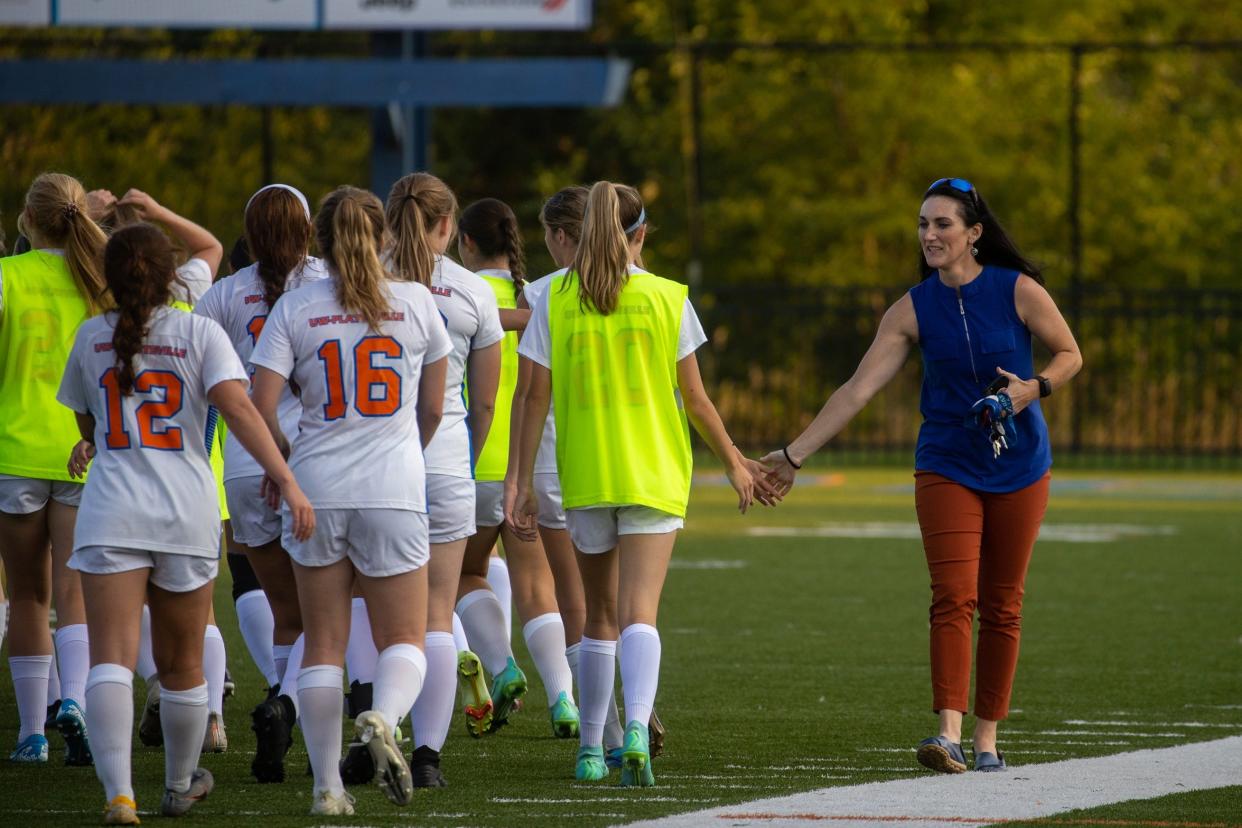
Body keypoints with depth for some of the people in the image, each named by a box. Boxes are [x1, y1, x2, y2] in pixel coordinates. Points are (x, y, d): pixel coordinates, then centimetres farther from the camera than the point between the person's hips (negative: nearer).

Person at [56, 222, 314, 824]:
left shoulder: (92, 336, 8)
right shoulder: (199, 333, 2)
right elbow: (237, 407, -12)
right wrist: (287, 480, -17)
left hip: (110, 512, -1)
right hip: (186, 514, 1)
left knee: (111, 658, -11)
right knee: (181, 665, 16)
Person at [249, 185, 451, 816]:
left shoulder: (295, 309, -1)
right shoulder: (416, 303, 1)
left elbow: (261, 407, -7)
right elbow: (433, 408, 10)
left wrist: (281, 457, 13)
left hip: (317, 485, 1)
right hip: (394, 491, -1)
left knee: (323, 645, 9)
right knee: (402, 639, 7)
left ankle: (327, 784, 6)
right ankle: (383, 718, -25)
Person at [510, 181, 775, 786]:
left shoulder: (555, 301, 0)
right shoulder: (666, 298, -2)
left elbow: (536, 397, -1)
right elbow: (694, 397, 1)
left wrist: (524, 484, 4)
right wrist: (734, 463, 14)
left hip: (584, 478, 2)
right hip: (654, 474, -2)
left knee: (600, 615, 17)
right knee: (639, 613, -8)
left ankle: (591, 749, 22)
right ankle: (636, 728, -31)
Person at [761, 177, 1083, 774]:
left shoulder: (1019, 291, -7)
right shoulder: (913, 310, -3)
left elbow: (1070, 354, 5)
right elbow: (857, 389, -5)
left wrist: (1035, 388, -17)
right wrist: (793, 455, -10)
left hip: (1018, 467, 0)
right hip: (947, 468, 0)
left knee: (1002, 607, 4)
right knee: (953, 599, -14)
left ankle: (987, 738, 12)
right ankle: (949, 734, -24)